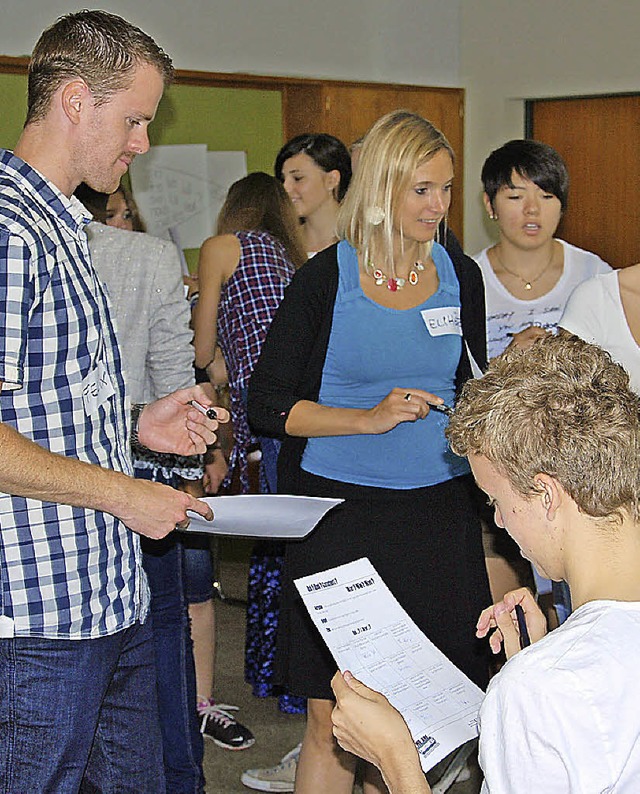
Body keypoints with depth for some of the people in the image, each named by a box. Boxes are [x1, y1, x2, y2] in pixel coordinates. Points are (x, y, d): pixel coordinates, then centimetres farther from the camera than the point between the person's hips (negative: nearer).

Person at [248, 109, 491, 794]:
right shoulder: (325, 279, -5)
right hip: (342, 510, -4)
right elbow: (267, 405, -5)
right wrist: (370, 417, -15)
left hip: (438, 513, 4)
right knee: (333, 720, -1)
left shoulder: (459, 277, 8)